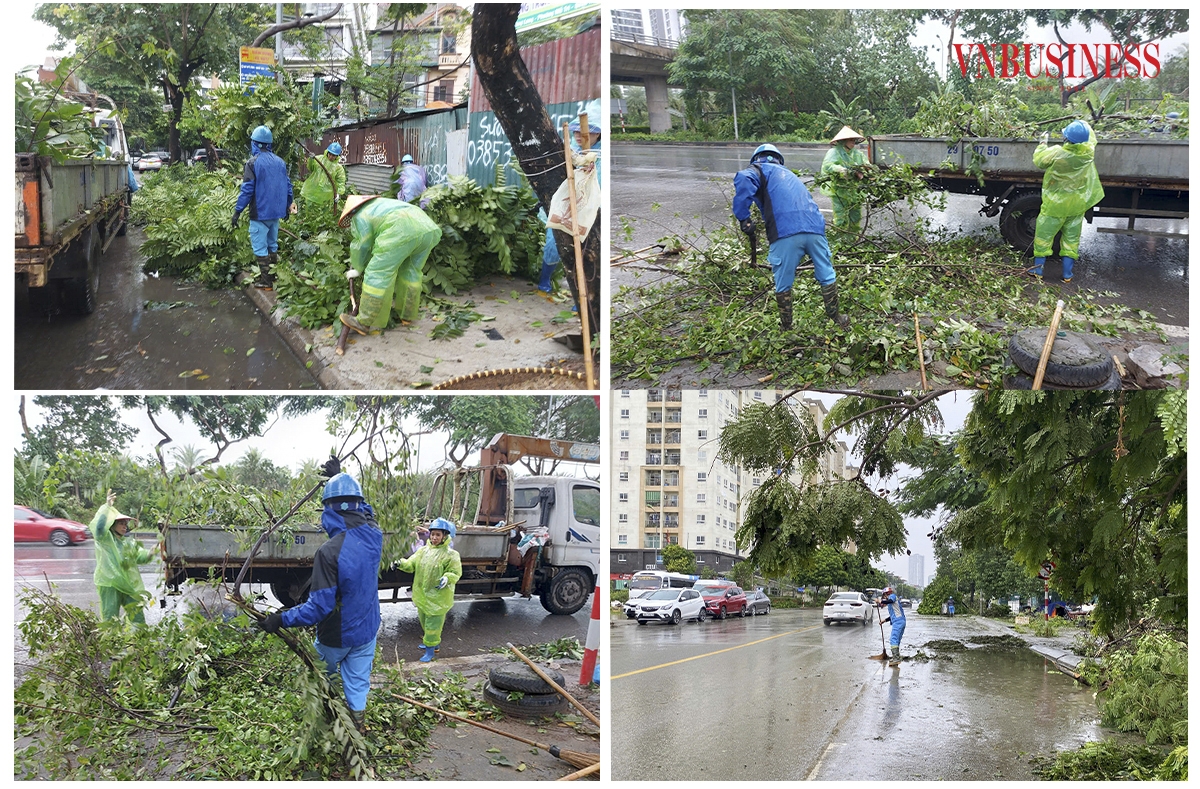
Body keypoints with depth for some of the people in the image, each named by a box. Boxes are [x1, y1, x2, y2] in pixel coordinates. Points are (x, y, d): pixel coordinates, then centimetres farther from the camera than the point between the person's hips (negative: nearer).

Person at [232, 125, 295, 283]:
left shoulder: (253, 163, -12)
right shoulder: (280, 162, 6)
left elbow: (247, 189, -15)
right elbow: (287, 186, 11)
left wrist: (237, 211, -11)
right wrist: (288, 205, 25)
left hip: (260, 212, -6)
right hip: (276, 211, 6)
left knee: (260, 247, -1)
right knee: (272, 244, 18)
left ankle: (266, 280, -2)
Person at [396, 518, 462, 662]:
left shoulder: (450, 554, -12)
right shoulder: (423, 550, 3)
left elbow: (456, 573, -11)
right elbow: (411, 564, 2)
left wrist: (447, 578, -31)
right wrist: (401, 563, -17)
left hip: (438, 597, -6)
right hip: (422, 595, 6)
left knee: (433, 624, -1)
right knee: (424, 622, 22)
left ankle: (430, 650, 11)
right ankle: (433, 643, 42)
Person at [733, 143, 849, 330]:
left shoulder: (760, 169, 15)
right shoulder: (790, 175, 36)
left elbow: (743, 180, -10)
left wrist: (744, 218, -7)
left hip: (786, 232, -5)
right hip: (815, 228, 5)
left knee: (783, 284, 10)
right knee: (827, 276, 20)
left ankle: (786, 328, 19)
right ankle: (835, 317, 33)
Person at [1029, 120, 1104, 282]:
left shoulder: (1057, 153, -25)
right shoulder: (1088, 152, -15)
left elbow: (1038, 160, -7)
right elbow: (1091, 137, 9)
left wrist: (1043, 142, 6)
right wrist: (1083, 125, 23)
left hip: (1055, 204, -3)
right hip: (1077, 206, 3)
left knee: (1043, 235, 11)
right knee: (1071, 238, 14)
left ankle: (1038, 268, 15)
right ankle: (1067, 273, 17)